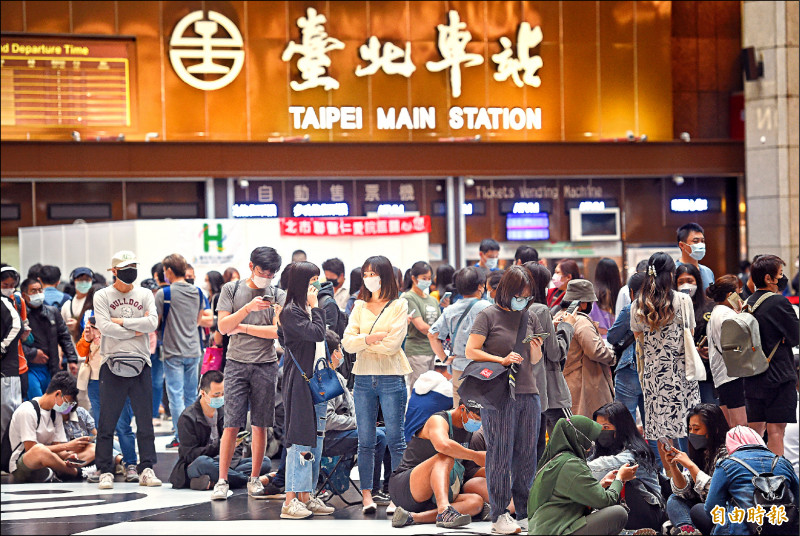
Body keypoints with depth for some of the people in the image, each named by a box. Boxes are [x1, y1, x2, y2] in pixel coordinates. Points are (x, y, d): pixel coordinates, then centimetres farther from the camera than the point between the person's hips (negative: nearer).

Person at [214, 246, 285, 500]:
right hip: (237, 363, -1)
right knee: (231, 424, -6)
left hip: (266, 365, 1)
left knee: (260, 425, 4)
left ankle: (254, 479, 12)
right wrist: (248, 308, -18)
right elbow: (223, 326, -4)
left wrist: (243, 328, -4)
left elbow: (277, 331, -5)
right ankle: (222, 481, -3)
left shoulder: (278, 295, 5)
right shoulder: (232, 289, 5)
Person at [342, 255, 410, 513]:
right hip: (364, 378, 4)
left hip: (392, 378, -4)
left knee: (395, 439, -1)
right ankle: (367, 494, 6)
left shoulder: (399, 306, 1)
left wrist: (361, 342, -4)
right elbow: (347, 343, 1)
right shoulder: (359, 307, 12)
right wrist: (370, 339, -15)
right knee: (365, 441, 3)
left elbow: (392, 345, -10)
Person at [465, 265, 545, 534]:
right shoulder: (488, 315, 0)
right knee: (500, 455, -3)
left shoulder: (530, 318, 15)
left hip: (528, 393, 5)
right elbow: (471, 351, -5)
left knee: (526, 456, 6)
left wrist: (536, 348, -2)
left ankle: (525, 513, 13)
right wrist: (501, 360, -14)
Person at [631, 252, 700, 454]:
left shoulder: (638, 305, 1)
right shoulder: (683, 300, -7)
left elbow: (638, 338, 9)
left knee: (656, 429, 5)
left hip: (652, 373, 3)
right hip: (680, 372, -3)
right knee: (685, 427, 1)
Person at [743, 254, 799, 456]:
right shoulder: (779, 303, -13)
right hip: (779, 376, -7)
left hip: (752, 378, 7)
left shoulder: (749, 304, 10)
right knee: (776, 429, -5)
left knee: (754, 429, 12)